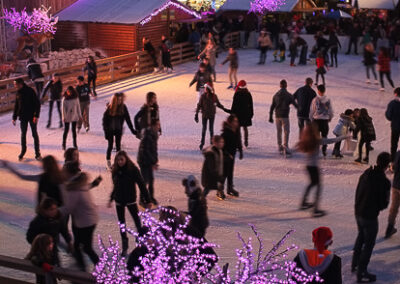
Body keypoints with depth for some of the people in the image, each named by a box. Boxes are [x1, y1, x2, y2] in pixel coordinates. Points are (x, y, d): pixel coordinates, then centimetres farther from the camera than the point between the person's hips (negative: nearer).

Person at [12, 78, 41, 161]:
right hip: (23, 117, 5)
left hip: (32, 117, -5)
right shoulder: (18, 92, 4)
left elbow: (37, 103, -13)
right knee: (23, 135, 10)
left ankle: (37, 153, 10)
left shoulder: (30, 91, -13)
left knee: (35, 134, 2)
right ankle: (22, 152, 23)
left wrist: (36, 116, -19)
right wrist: (14, 117, 11)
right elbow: (16, 106, 14)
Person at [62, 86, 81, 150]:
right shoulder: (65, 99, -8)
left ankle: (75, 144, 19)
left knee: (74, 130, 10)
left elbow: (78, 107, 7)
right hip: (67, 117, -2)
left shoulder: (76, 98, -1)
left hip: (74, 117, 2)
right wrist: (64, 117, -12)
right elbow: (63, 108, -8)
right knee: (66, 130, 2)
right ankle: (64, 144, 13)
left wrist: (80, 115, 9)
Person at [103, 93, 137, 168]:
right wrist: (106, 131, -12)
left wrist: (132, 129, -4)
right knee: (110, 145, 4)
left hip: (119, 130, 2)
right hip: (110, 130, -2)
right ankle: (108, 162, 15)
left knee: (118, 145, 6)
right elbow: (105, 120, -8)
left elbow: (127, 119, -2)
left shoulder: (123, 107, -7)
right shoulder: (109, 108, -12)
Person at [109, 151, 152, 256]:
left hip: (131, 200, -4)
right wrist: (111, 199, 20)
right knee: (121, 223, 10)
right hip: (119, 201, 4)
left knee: (137, 221, -5)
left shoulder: (133, 170, -14)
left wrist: (147, 200, -12)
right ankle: (124, 247, 20)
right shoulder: (116, 171, -1)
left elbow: (142, 185, -11)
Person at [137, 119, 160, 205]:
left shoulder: (154, 134, 5)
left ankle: (151, 197, 30)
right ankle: (142, 200, 8)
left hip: (150, 162, 9)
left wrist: (155, 161, 10)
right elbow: (145, 151, -23)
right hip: (144, 162, -9)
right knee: (145, 180, -2)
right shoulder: (147, 137, -24)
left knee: (151, 179, 16)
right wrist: (153, 163, -20)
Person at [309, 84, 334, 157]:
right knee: (324, 136, 12)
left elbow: (312, 111, -2)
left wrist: (311, 119, 12)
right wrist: (329, 118, 21)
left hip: (316, 120, -1)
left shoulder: (315, 100, -8)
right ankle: (324, 151, 11)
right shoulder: (328, 100, -3)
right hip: (325, 120, 2)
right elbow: (331, 111, 4)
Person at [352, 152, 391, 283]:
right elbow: (384, 203, -15)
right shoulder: (384, 181, -22)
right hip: (370, 216, -7)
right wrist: (378, 207, 6)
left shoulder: (365, 174, -2)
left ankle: (355, 264, 40)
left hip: (358, 212, 7)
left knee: (361, 237, 27)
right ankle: (361, 273, 12)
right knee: (369, 244, 6)